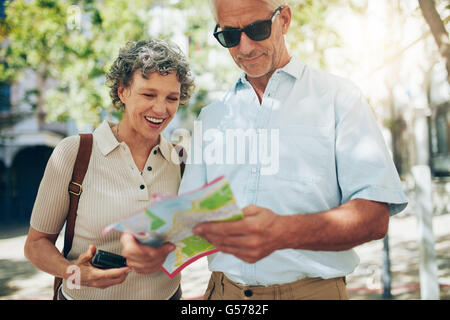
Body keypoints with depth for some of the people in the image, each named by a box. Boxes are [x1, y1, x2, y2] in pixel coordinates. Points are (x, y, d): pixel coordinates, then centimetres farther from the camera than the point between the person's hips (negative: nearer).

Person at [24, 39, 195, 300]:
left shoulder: (181, 162, -5)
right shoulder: (73, 153, -12)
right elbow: (37, 243, -6)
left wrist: (167, 254, -19)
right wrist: (73, 272, -24)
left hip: (167, 293, 2)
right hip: (86, 296, -2)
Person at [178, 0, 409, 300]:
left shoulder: (339, 97, -4)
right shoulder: (211, 116, 8)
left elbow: (374, 215, -15)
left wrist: (284, 232, -32)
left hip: (312, 288, -3)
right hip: (225, 288, 4)